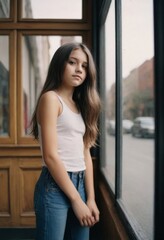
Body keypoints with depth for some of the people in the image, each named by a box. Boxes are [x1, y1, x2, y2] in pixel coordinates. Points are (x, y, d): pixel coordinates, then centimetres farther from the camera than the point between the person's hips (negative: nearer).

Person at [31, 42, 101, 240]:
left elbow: (85, 154, 9)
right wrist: (76, 200, -13)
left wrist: (90, 198, 3)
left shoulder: (80, 105, 13)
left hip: (79, 184, 7)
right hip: (55, 187, -7)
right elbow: (50, 156, -16)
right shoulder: (50, 98, -9)